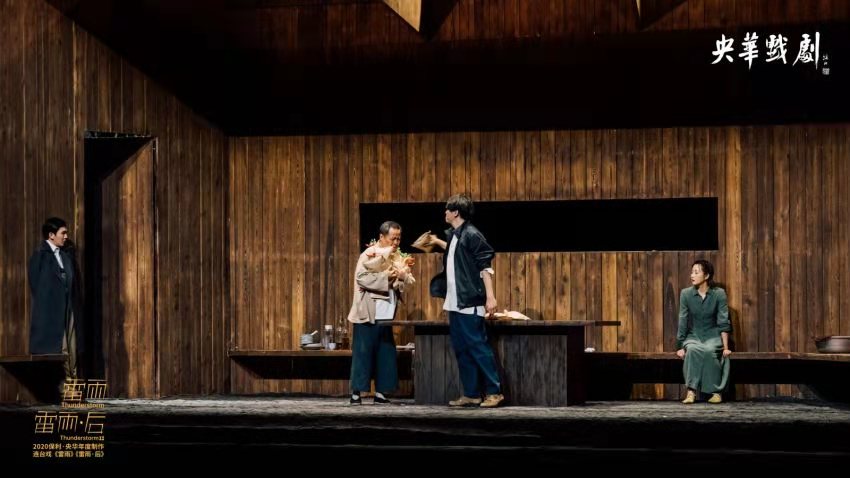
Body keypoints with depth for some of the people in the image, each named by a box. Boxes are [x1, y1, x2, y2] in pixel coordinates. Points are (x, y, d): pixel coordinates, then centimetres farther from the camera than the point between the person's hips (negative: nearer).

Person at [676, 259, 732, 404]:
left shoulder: (719, 294, -7)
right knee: (692, 350, -34)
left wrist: (725, 347, -13)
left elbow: (723, 323, -7)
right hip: (693, 336, 2)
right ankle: (692, 391, -36)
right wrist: (680, 346, -5)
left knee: (709, 351, -36)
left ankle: (716, 392, -25)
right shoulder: (686, 294, -3)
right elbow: (683, 322, 0)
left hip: (713, 336, -1)